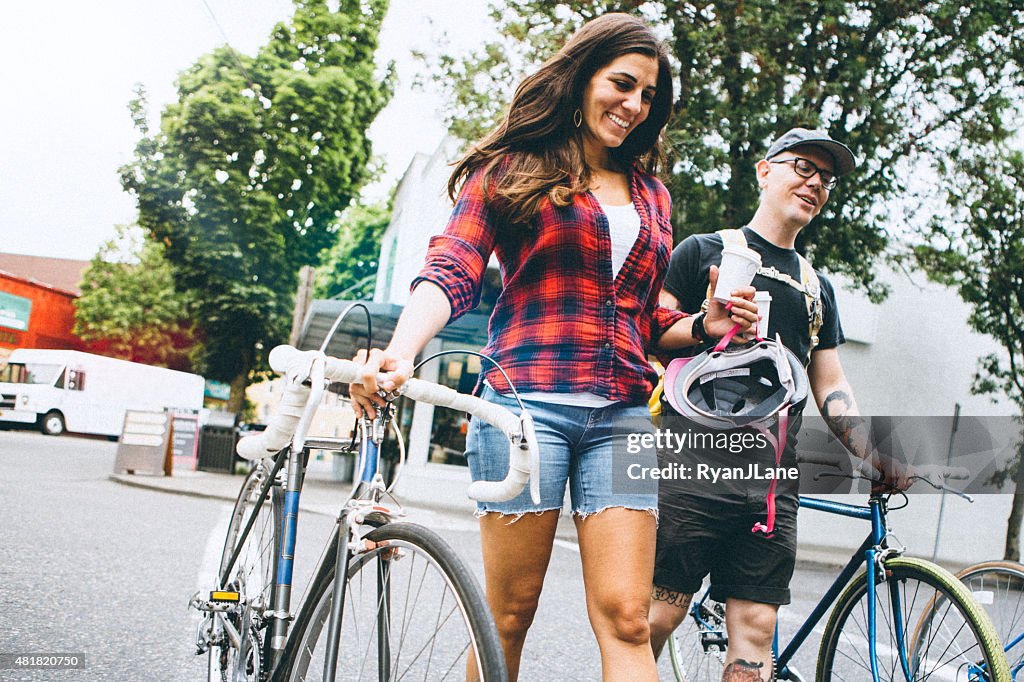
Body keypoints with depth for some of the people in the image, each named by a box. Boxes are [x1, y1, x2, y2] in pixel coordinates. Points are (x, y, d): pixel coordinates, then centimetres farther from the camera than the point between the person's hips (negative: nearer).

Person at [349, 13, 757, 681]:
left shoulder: (651, 195, 22)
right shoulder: (513, 169, 9)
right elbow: (450, 272, -6)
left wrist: (704, 325, 5)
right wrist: (401, 352, -24)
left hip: (623, 415, 4)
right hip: (527, 400, -3)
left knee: (625, 619, -5)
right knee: (510, 614, 1)